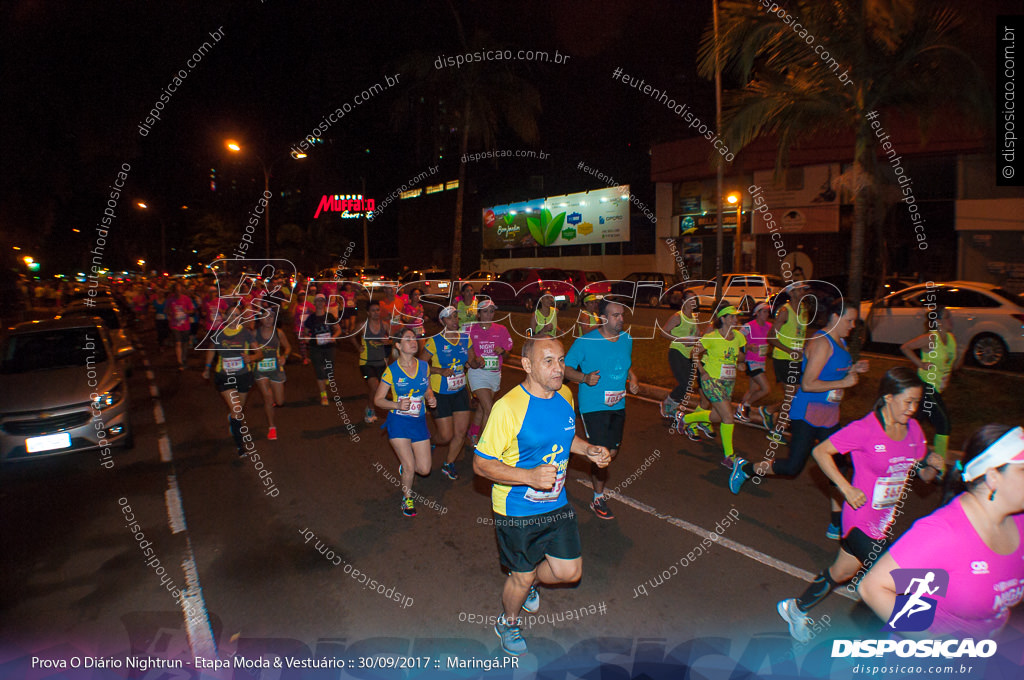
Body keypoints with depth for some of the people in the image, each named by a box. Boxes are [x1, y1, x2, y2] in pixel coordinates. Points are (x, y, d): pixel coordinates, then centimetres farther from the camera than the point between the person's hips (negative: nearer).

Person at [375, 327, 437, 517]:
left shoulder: (424, 366, 1)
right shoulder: (391, 371, -10)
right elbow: (378, 399, -4)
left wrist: (431, 398, -4)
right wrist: (397, 405, -21)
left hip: (419, 422, 4)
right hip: (398, 422, -4)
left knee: (424, 469, 3)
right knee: (410, 467, -7)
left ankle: (404, 465, 38)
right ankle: (407, 498, 22)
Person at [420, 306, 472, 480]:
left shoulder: (465, 339, 2)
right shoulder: (434, 341, -12)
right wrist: (440, 371, -20)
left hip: (460, 391, 5)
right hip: (440, 394, -5)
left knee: (461, 432, 4)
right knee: (446, 436, -2)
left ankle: (448, 464, 27)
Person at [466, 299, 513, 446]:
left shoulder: (501, 330, 4)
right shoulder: (471, 330, -2)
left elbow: (507, 350, 9)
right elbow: (467, 352, 0)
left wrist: (502, 351, -14)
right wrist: (474, 362, -20)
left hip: (495, 373, 4)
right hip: (478, 373, -4)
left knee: (481, 407, 15)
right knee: (489, 409, -15)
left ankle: (473, 434, 39)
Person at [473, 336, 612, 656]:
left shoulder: (565, 395, -2)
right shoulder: (508, 407, -26)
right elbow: (481, 463, -21)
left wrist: (589, 450, -2)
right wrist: (530, 476, -32)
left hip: (556, 504, 6)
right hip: (517, 512, -6)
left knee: (570, 572, 13)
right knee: (522, 578, 13)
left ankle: (526, 580, 46)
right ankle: (508, 622, 46)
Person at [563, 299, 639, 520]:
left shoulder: (627, 339, 4)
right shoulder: (585, 342, -14)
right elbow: (566, 367, -8)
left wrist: (633, 379, 1)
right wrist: (584, 377, -25)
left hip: (617, 405, 6)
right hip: (593, 406, -6)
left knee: (612, 452, 13)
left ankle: (595, 474, 45)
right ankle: (598, 499, 14)